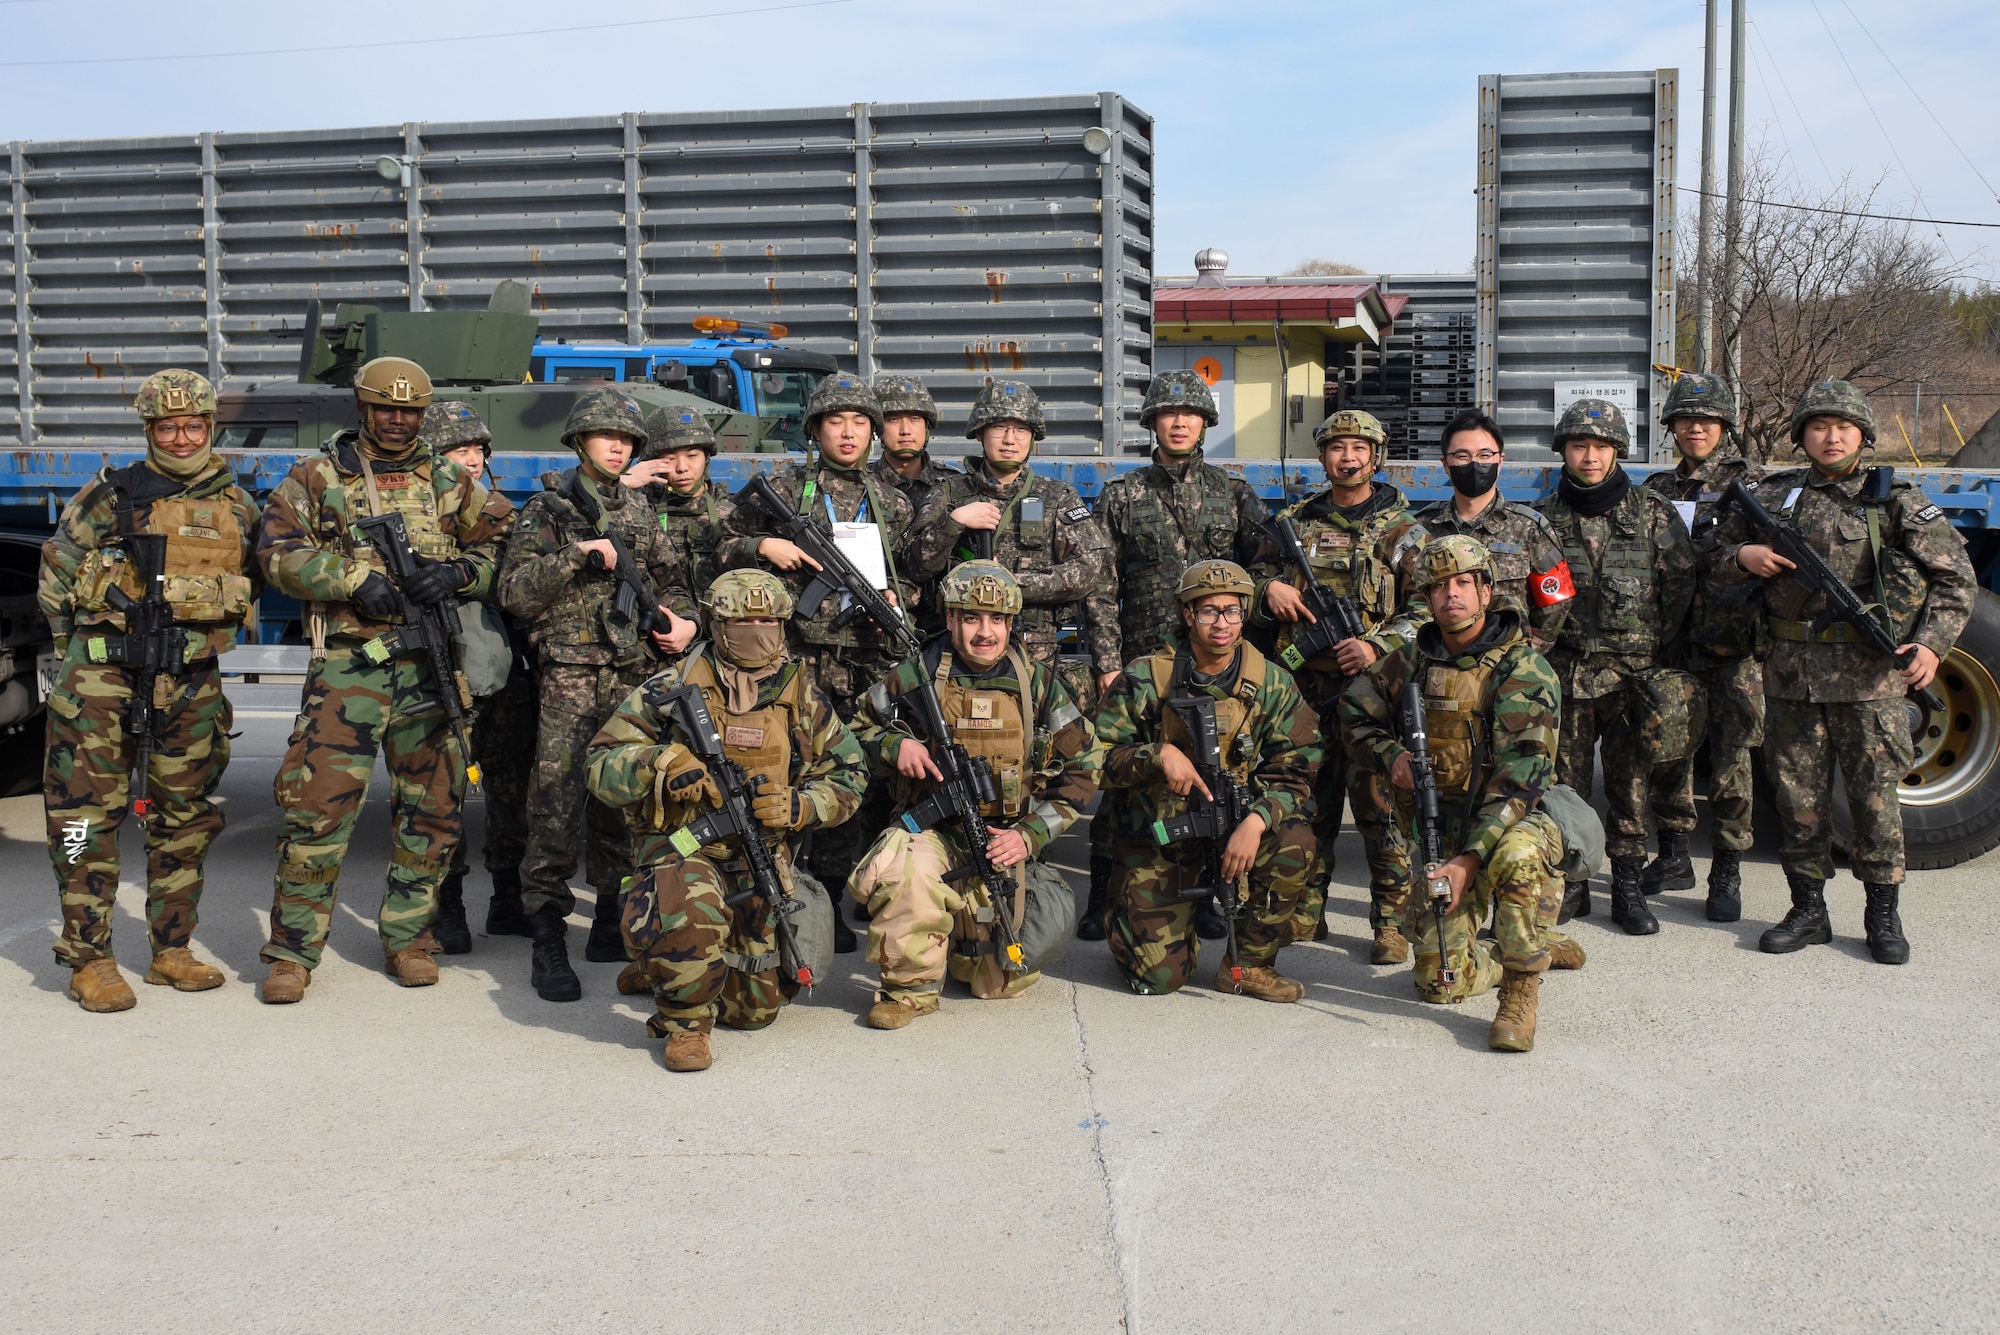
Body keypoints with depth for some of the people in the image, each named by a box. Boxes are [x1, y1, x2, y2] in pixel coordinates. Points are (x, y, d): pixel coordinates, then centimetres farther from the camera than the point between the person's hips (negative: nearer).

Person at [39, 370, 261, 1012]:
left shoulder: (237, 505, 9)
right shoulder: (111, 495, 0)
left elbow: (250, 585, 21)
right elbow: (56, 572, 5)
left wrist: (205, 639, 12)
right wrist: (77, 647, 3)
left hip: (191, 683, 4)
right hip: (103, 675, -3)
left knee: (185, 818, 9)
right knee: (89, 814, -5)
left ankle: (172, 949, 21)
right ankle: (89, 960, 2)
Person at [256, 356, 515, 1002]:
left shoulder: (449, 481, 13)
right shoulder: (317, 477, 7)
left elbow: (505, 543, 9)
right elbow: (280, 553, -2)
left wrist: (459, 572, -11)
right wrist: (356, 579, -15)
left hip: (431, 664, 3)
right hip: (348, 663, -3)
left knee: (432, 805, 8)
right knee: (318, 804, -8)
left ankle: (407, 937, 22)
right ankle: (291, 951, 3)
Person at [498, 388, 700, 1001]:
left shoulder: (640, 509, 16)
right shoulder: (546, 507, 3)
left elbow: (670, 579, 22)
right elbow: (514, 594, -5)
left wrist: (680, 621, 1)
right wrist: (575, 554, -16)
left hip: (635, 675, 4)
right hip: (569, 674, -4)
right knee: (557, 805, -10)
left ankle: (611, 922, 20)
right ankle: (548, 941, -7)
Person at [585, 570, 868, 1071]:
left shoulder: (802, 695, 4)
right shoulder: (673, 687, -5)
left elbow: (848, 777, 9)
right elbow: (602, 766, -6)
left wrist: (798, 805, -11)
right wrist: (663, 763, -26)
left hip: (763, 856, 4)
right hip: (682, 847, -4)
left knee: (756, 1006, 4)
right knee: (693, 911, -40)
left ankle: (661, 968, 35)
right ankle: (685, 1021, -10)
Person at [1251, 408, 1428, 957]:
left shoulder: (1402, 530, 4)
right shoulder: (1294, 521, 13)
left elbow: (1426, 609, -2)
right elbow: (1255, 579, 21)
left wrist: (1377, 646, -16)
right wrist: (1270, 590, -3)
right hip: (1306, 684, 3)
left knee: (1380, 802, -4)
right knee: (1309, 799, 9)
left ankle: (1391, 921, 4)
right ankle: (1305, 912, 20)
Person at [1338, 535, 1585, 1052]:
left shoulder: (1524, 671, -16)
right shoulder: (1411, 661, 1)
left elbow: (1518, 779, -24)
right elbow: (1354, 715, 17)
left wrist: (1470, 860, -33)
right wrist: (1391, 756, -5)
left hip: (1517, 822, -5)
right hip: (1441, 834, 5)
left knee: (1515, 856, -43)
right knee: (1439, 984, 2)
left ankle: (1520, 991, -23)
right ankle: (1540, 944, 30)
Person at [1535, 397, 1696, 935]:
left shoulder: (1654, 512, 3)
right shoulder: (1547, 518, 7)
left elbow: (1681, 587, 4)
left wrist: (1654, 652, 0)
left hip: (1636, 674, -1)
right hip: (1564, 673, 1)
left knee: (1631, 785, 1)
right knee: (1563, 781, 4)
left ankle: (1627, 888, 11)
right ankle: (1570, 885, 15)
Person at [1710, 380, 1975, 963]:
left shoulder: (1895, 500, 1)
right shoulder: (1774, 496, 8)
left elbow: (1956, 577, 0)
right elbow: (1719, 555, 20)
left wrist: (1931, 642, -13)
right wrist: (1743, 557, -3)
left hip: (1870, 676, -3)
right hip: (1791, 674, 3)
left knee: (1874, 796, 2)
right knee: (1797, 797, 8)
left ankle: (1883, 916, 15)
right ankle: (1808, 912, 21)